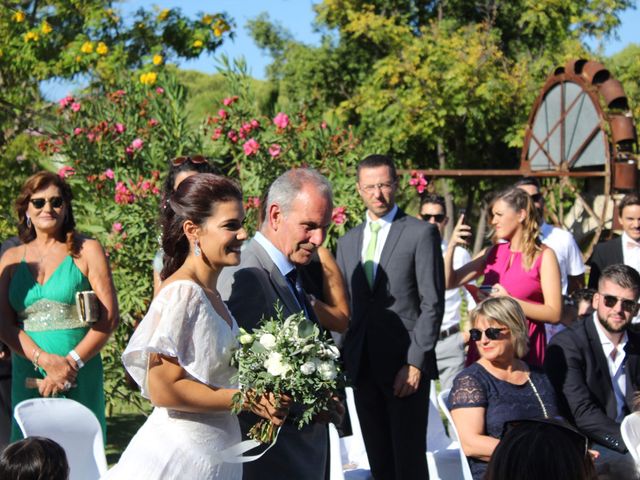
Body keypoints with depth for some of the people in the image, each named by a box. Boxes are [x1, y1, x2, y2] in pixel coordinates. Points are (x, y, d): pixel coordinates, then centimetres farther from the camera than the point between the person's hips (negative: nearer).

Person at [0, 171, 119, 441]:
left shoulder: (86, 251, 4)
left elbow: (109, 317, -2)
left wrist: (72, 363, -12)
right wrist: (45, 360, -13)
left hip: (80, 379, -2)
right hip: (27, 377, 2)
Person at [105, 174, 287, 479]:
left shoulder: (211, 294, 10)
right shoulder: (181, 293, -17)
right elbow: (163, 389, -21)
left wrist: (260, 404, 8)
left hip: (216, 455, 8)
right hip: (183, 454, -8)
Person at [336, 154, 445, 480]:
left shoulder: (422, 233, -3)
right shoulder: (348, 242, 15)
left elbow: (432, 304, -7)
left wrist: (416, 364, -13)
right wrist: (345, 361, 6)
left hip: (407, 367, -5)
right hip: (363, 368, 5)